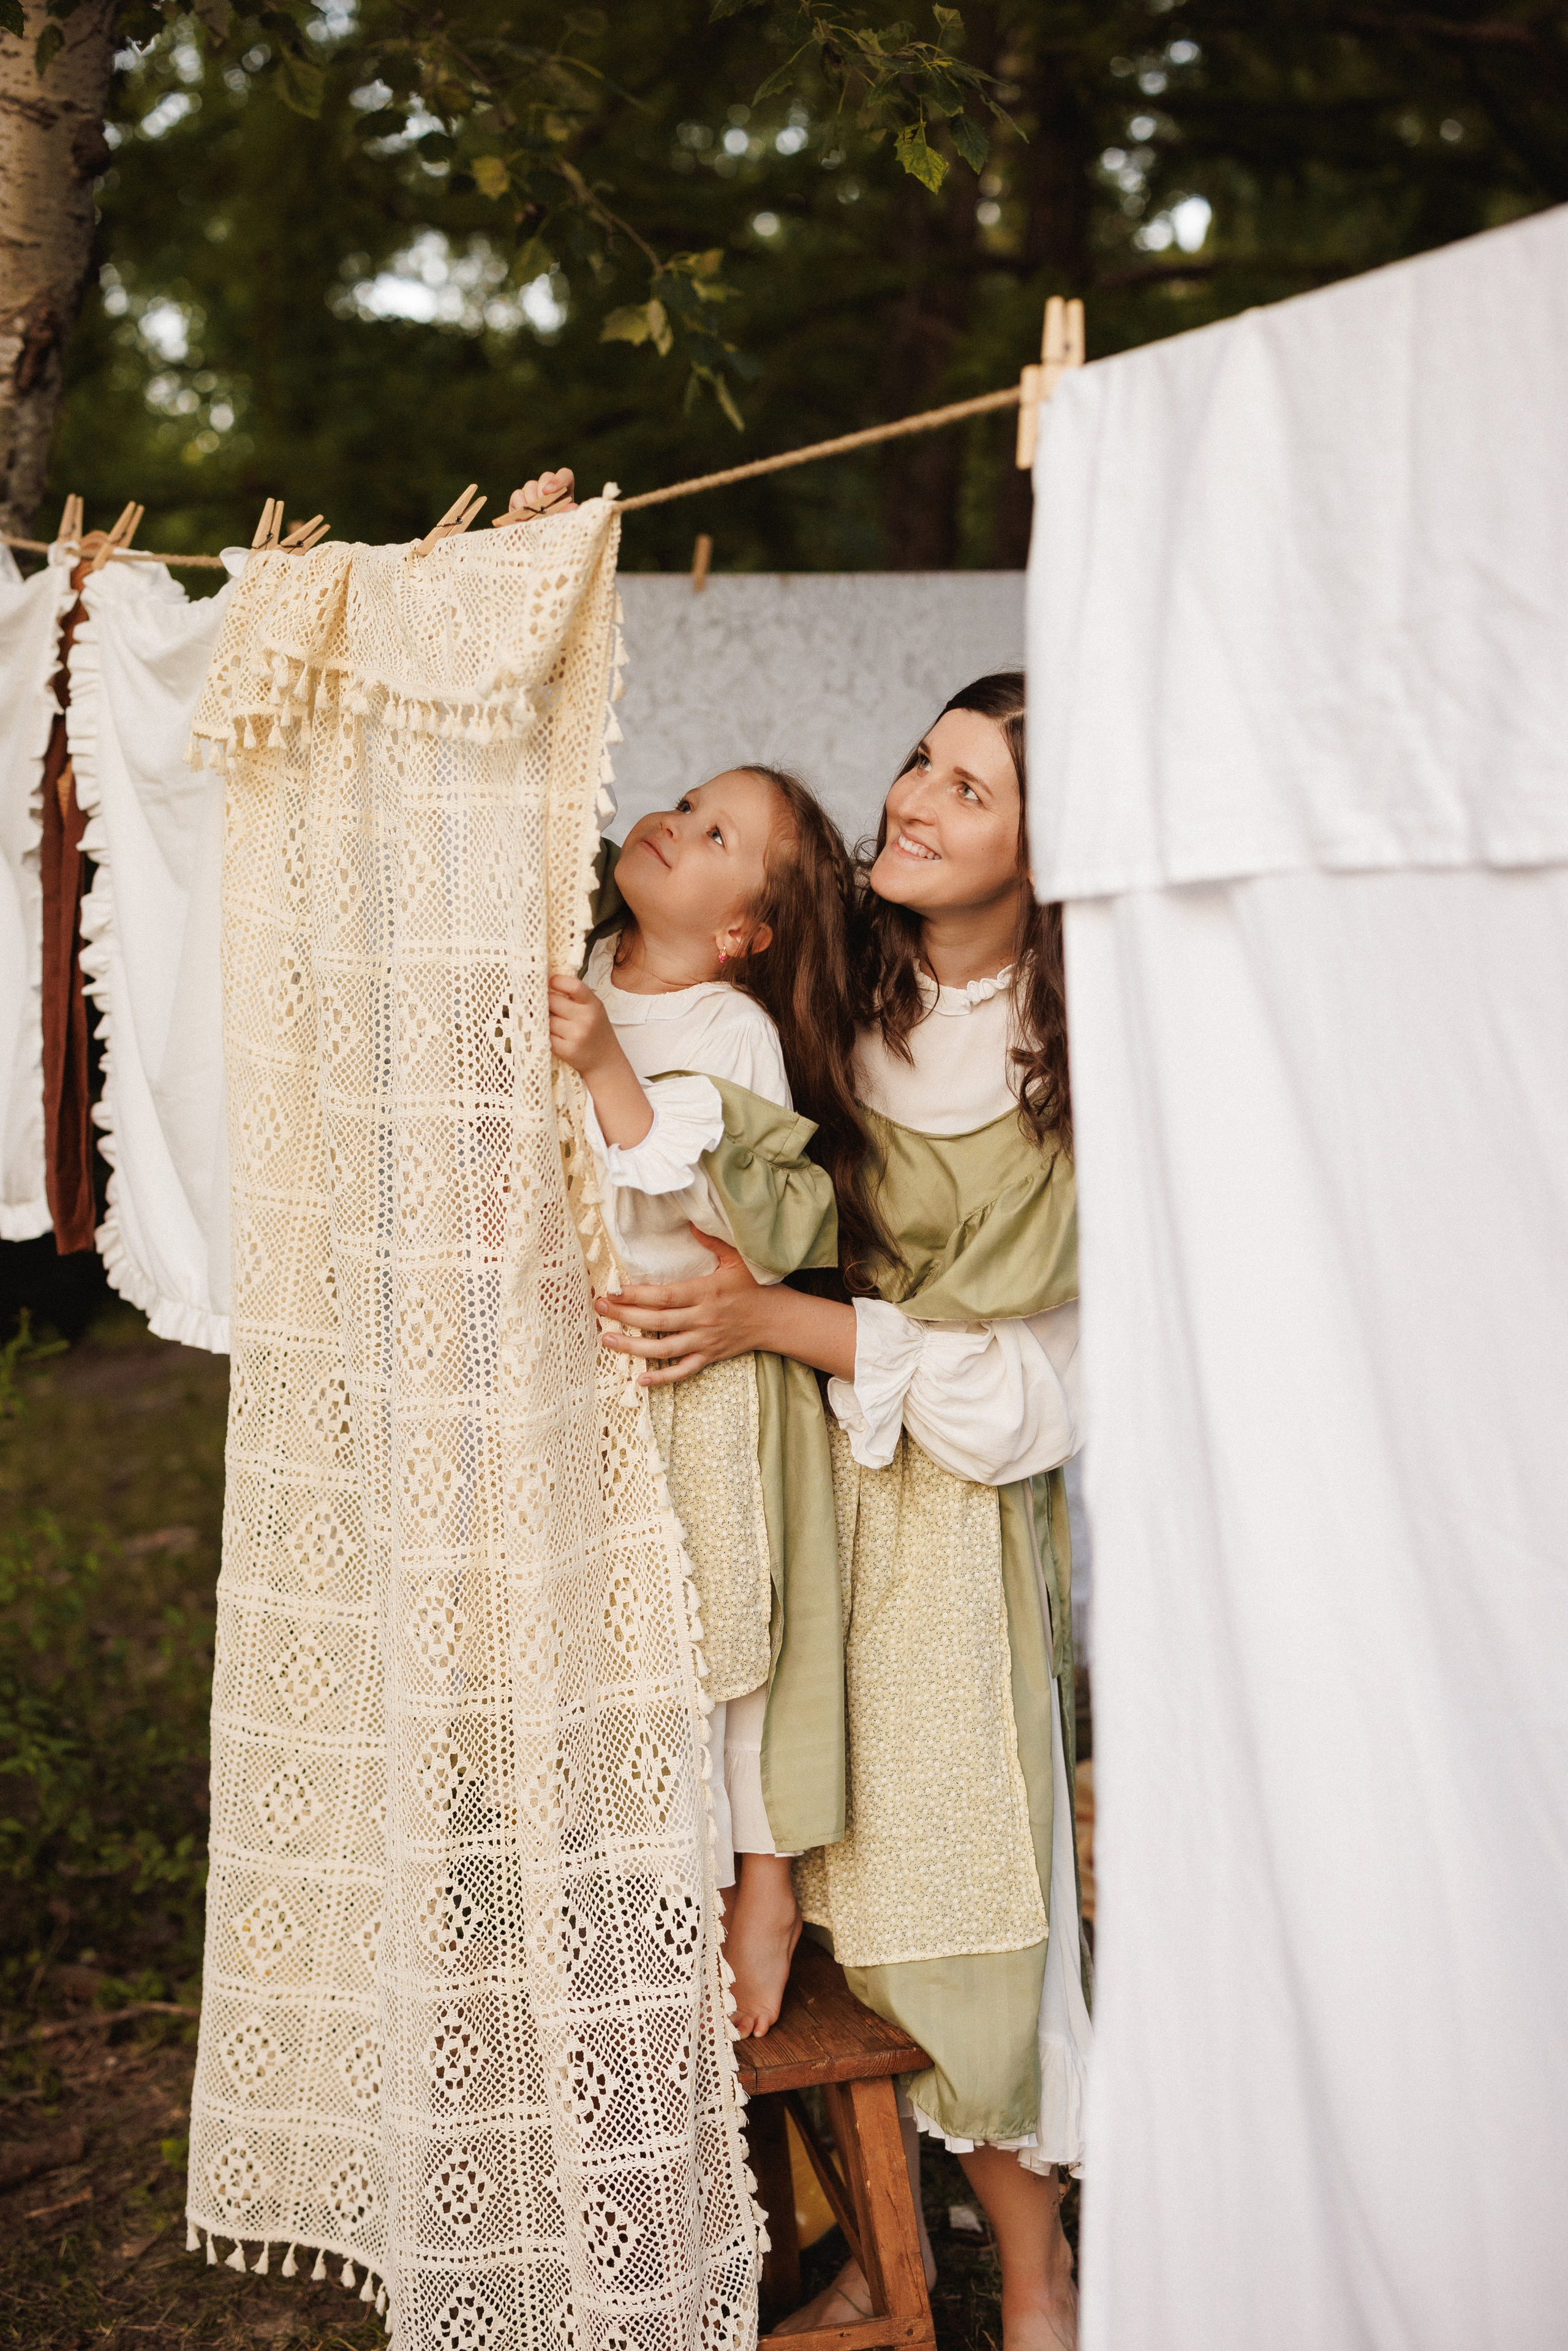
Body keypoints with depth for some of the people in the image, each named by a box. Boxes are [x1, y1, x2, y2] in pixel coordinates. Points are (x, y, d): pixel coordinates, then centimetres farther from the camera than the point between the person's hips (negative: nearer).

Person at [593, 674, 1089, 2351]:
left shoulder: (1081, 1066, -9)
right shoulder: (838, 992, 1)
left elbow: (1022, 1385, -11)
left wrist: (782, 1319, -21)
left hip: (940, 1498, -3)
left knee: (944, 1874, -2)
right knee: (816, 1865, 6)